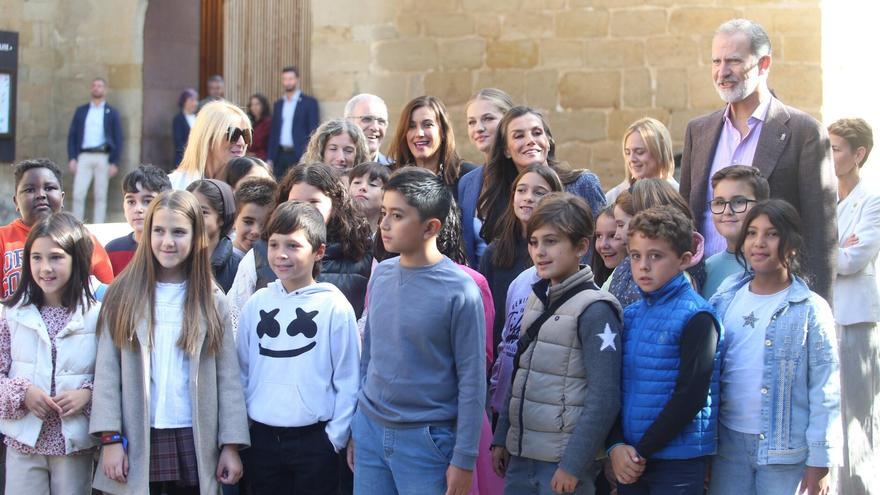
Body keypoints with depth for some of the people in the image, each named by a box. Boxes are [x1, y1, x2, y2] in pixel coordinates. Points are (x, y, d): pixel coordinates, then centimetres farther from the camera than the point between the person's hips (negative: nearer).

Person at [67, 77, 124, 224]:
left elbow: (118, 139, 5)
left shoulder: (112, 113, 10)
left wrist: (115, 163, -4)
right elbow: (72, 135, 11)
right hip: (84, 156, 1)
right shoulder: (81, 111, 14)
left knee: (100, 196, 0)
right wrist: (72, 158, -1)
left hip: (103, 157, -1)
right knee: (78, 194, -7)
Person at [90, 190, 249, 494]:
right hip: (136, 444, -1)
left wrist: (231, 445, -4)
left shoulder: (212, 301, 5)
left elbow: (228, 377, 2)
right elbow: (107, 372, -1)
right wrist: (110, 438, -8)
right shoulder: (123, 295, 2)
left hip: (194, 444, 1)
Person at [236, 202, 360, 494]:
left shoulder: (335, 306, -7)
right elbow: (243, 371, 9)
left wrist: (336, 437, -7)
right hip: (261, 437, 4)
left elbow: (347, 380, -5)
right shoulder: (257, 303, 3)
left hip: (314, 439, -3)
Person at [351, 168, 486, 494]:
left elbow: (472, 380, -11)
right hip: (370, 430, 5)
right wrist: (355, 429, 14)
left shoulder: (459, 291, -13)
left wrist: (464, 459, -11)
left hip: (427, 440, -5)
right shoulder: (381, 275, 4)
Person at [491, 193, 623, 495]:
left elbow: (604, 399, -16)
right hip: (520, 458, 7)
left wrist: (573, 465, -18)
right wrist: (501, 439, 13)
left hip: (564, 462, -7)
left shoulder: (595, 310, -12)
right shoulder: (536, 300, 10)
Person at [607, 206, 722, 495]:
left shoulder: (696, 317, -9)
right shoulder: (630, 316, 10)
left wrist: (642, 452, -13)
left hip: (679, 461, -5)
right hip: (630, 460, 5)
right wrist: (616, 446, -6)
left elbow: (690, 396, -14)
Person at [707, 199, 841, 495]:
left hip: (785, 451, -3)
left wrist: (819, 462, -9)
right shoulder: (724, 301, 6)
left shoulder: (810, 310, -6)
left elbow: (825, 392, -7)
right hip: (729, 444, 4)